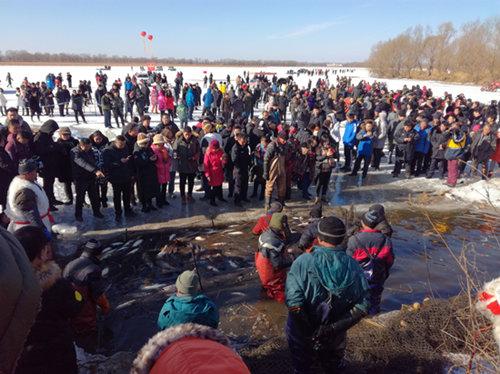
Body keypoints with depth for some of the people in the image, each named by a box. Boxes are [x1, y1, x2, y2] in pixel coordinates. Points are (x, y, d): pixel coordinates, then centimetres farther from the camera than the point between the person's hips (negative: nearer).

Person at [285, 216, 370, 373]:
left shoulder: (303, 262, -25)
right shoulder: (353, 266, -14)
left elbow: (294, 303, -31)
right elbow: (363, 306, -14)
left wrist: (309, 331, -19)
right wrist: (334, 328, -16)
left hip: (303, 336, -2)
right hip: (335, 337, 2)